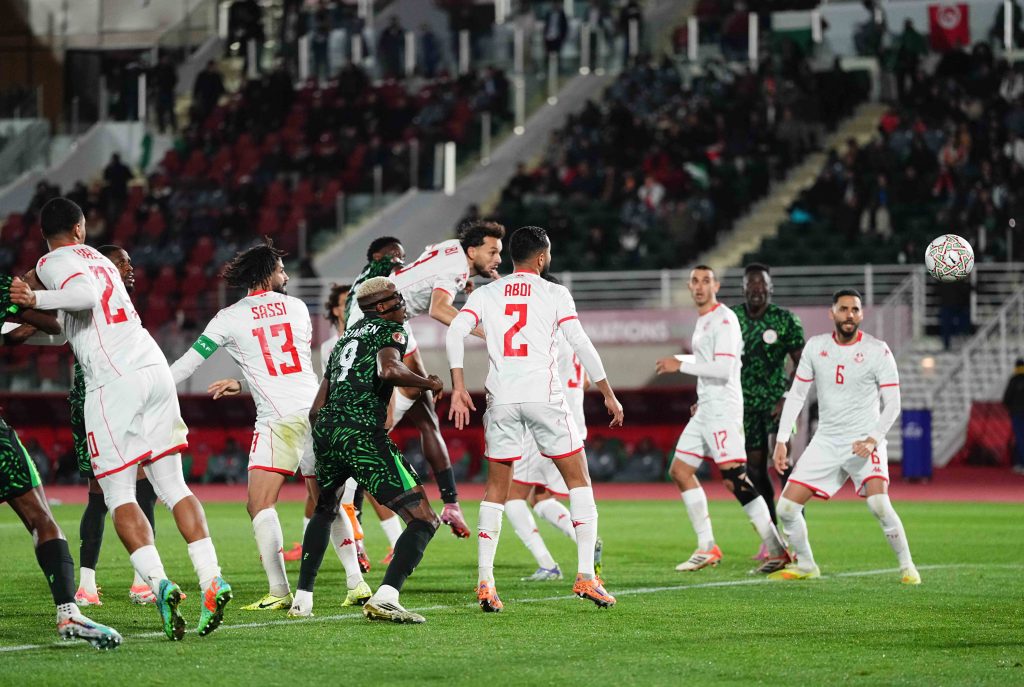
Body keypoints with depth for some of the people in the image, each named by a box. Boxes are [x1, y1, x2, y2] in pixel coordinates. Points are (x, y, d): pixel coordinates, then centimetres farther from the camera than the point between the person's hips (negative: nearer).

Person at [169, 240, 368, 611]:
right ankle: (356, 583, 12)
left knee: (260, 505, -5)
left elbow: (188, 362, 3)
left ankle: (280, 591, -17)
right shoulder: (297, 307, 14)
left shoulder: (230, 317, 3)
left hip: (278, 420, -4)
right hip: (315, 410, 5)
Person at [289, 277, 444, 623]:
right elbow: (389, 369, -17)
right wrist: (429, 383, -1)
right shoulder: (391, 330, 7)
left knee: (324, 510, 34)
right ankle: (385, 597, -23)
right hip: (362, 433, -7)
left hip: (325, 429, 7)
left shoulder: (345, 339, 27)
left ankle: (302, 598, 30)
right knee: (423, 520, -6)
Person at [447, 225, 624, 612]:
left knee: (497, 488, 11)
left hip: (501, 399, 3)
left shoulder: (485, 294, 11)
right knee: (578, 479, 9)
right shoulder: (555, 294, 4)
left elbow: (455, 333, -3)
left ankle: (485, 584, 3)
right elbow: (581, 345, -2)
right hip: (544, 397, -3)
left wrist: (458, 388, -2)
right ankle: (586, 576, 0)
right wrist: (608, 395, 6)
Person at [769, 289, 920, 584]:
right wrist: (781, 440, 2)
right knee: (786, 507, -2)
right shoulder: (815, 347, 4)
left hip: (864, 442, -4)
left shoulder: (877, 350, -7)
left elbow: (892, 404, -8)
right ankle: (805, 566, 20)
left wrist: (873, 439, -22)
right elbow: (796, 394, 9)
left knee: (879, 504, -27)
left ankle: (907, 567, -11)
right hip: (826, 441, 4)